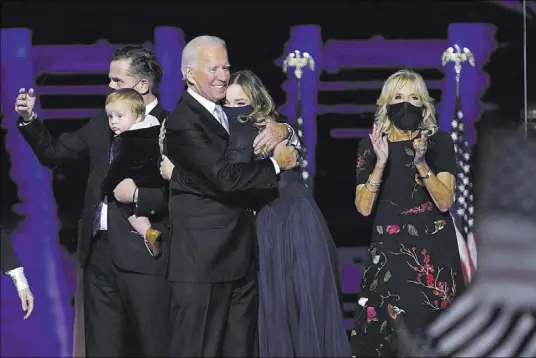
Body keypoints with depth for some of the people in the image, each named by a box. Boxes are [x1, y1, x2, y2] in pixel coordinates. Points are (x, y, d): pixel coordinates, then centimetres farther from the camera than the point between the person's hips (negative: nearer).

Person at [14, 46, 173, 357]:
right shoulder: (103, 123, 14)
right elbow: (53, 153, 20)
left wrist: (139, 195, -20)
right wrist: (30, 119, 7)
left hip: (144, 255, -7)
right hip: (99, 250, 7)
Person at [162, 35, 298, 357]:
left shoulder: (228, 112, 15)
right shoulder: (183, 122, -14)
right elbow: (224, 177, -21)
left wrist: (279, 132, 5)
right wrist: (275, 163, -11)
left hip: (240, 255, 9)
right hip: (204, 257, -9)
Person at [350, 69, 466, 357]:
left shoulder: (439, 142, -1)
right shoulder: (370, 144, 2)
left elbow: (444, 202, -10)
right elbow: (364, 207, -6)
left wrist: (420, 163, -23)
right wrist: (381, 162, -18)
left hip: (433, 248, 0)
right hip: (389, 249, 0)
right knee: (386, 329, -4)